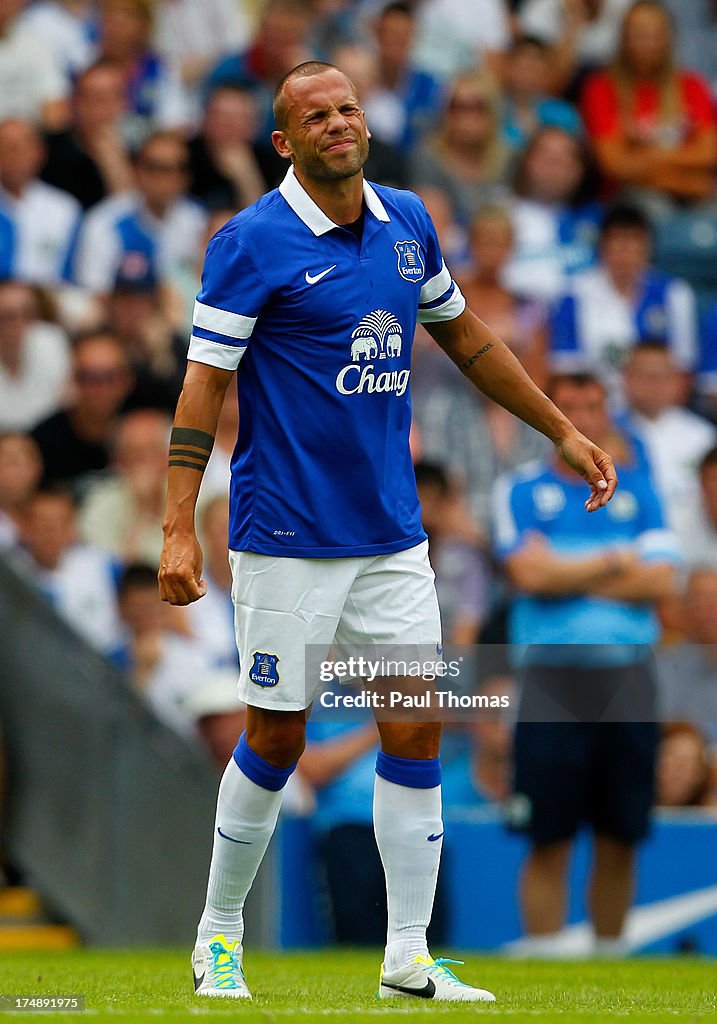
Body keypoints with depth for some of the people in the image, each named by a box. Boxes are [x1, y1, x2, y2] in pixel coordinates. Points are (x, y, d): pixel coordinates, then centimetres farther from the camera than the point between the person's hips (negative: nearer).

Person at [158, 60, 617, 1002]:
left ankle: (409, 960, 5)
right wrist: (179, 528, -18)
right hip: (288, 538, -5)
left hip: (392, 533, 5)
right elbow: (206, 381, -12)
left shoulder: (407, 222, 7)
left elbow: (463, 333, 22)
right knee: (277, 737, 1)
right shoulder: (253, 242, -11)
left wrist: (561, 431, 25)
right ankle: (219, 935, 19)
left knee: (416, 730, 1)